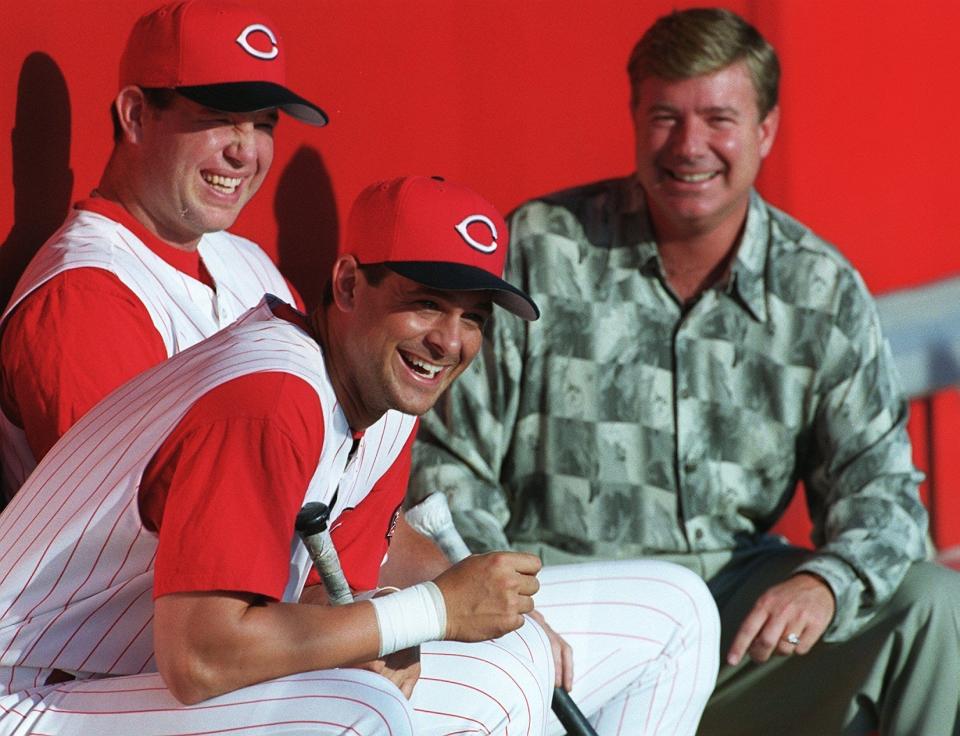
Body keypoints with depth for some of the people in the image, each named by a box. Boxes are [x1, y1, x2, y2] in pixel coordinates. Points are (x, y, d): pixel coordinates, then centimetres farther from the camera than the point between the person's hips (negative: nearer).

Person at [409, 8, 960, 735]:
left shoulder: (826, 294, 5)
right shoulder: (535, 251, -1)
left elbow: (879, 489, 2)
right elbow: (445, 453, 0)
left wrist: (824, 582, -22)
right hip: (560, 583, -3)